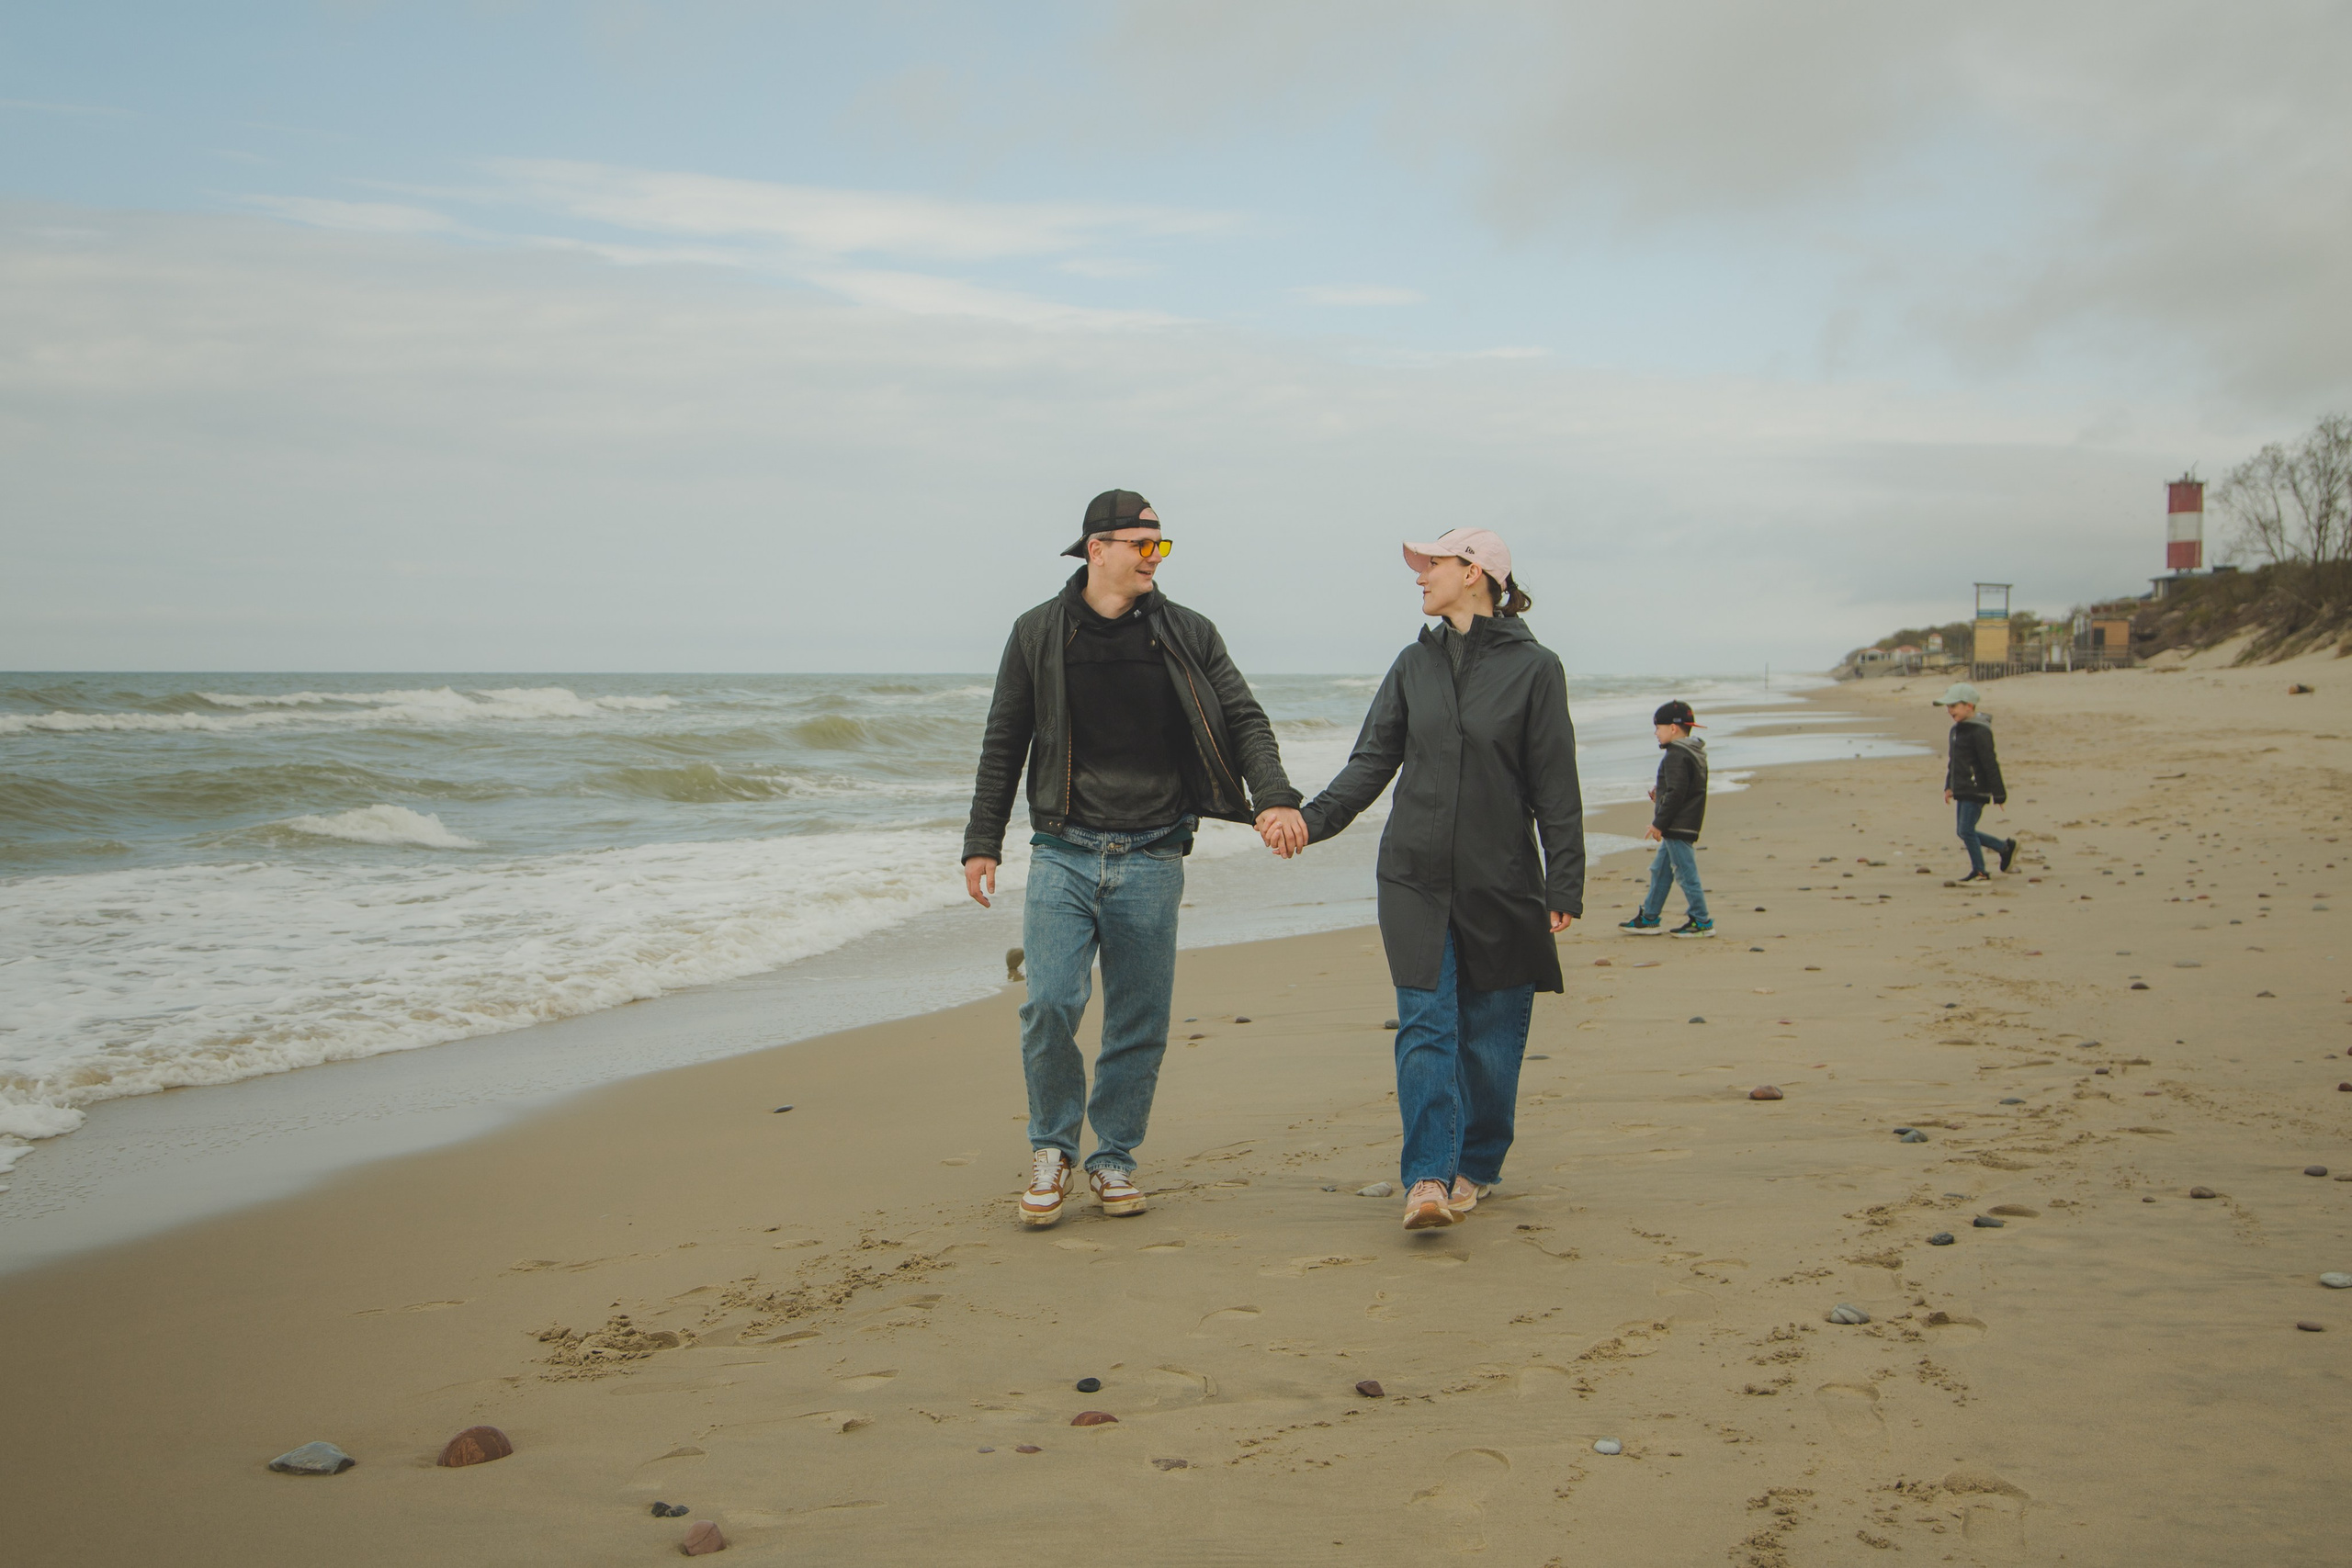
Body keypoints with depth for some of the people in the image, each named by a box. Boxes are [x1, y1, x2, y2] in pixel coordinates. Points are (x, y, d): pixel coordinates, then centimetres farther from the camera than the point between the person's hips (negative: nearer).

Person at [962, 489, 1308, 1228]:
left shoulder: (1188, 635, 6)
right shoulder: (1038, 634, 4)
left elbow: (1243, 722, 4)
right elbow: (1004, 744, 10)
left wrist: (1273, 799, -13)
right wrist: (983, 842, 7)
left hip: (1151, 859, 1)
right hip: (1064, 854, -1)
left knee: (1140, 1021, 5)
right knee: (1051, 1005, -12)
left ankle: (1114, 1156, 22)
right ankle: (1052, 1147, 11)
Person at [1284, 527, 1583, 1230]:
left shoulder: (1533, 667, -2)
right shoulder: (1415, 664, 10)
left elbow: (1555, 787, -3)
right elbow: (1371, 763, 9)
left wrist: (1563, 885, -6)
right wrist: (1311, 819, -5)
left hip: (1501, 882, -2)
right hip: (1416, 878, 3)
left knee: (1490, 1033, 5)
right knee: (1424, 1024, -7)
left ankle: (1476, 1167, 22)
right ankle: (1428, 1177, -11)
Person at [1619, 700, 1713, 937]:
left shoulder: (1676, 755, -18)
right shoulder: (1694, 752, 14)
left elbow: (1676, 793, -22)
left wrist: (1659, 823, -18)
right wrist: (1660, 791, 11)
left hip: (1677, 826, -11)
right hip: (1687, 825, 11)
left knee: (1686, 872, -5)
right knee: (1660, 871, 16)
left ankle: (1702, 922, 0)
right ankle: (1649, 918, 23)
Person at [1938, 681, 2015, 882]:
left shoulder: (1979, 731, -17)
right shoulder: (1957, 729, 12)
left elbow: (1990, 763, -17)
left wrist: (1998, 793, -16)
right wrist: (1949, 786, 22)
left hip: (1976, 789, -10)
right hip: (1962, 790, 10)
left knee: (1967, 831, -8)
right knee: (1965, 832, 12)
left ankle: (1980, 872, 5)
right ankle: (2005, 847, 26)